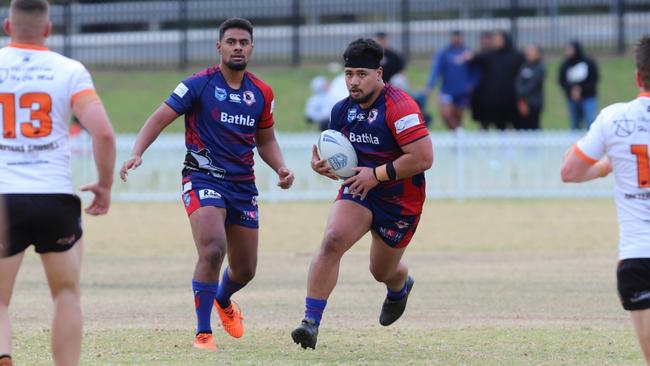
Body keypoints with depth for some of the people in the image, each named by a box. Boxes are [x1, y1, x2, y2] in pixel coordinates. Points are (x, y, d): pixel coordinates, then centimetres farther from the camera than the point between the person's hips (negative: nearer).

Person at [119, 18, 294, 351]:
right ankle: (203, 333, -15)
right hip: (203, 178, -5)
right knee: (213, 251, -27)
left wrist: (281, 168, 0)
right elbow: (159, 119, -9)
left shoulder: (261, 93, 7)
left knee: (245, 269, 13)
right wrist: (137, 154, -25)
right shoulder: (199, 85, -8)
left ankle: (223, 300, 50)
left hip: (243, 185, 5)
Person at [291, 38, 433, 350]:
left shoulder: (399, 107, -23)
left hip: (400, 202, -4)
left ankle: (401, 286, 55)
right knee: (331, 242, -23)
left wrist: (377, 174, -24)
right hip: (358, 191, 4)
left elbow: (423, 158, -28)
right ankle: (311, 322, -23)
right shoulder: (342, 110, -1)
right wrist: (322, 165, -9)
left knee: (382, 271, 14)